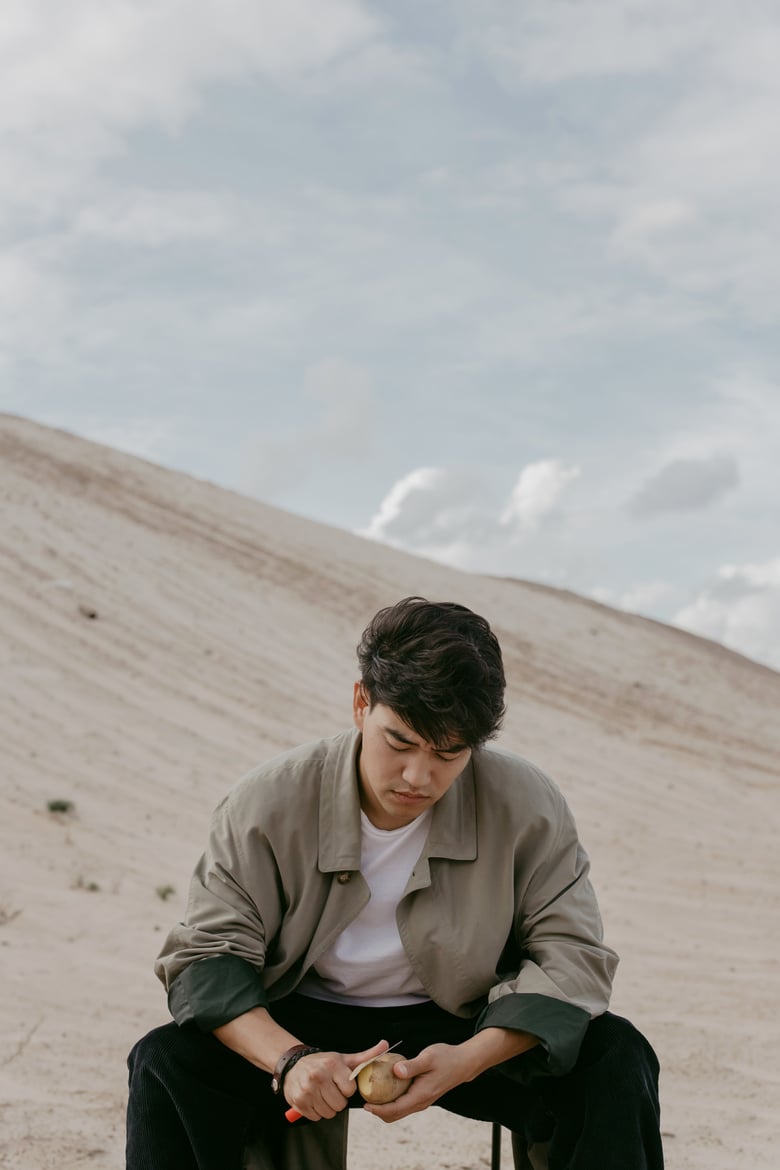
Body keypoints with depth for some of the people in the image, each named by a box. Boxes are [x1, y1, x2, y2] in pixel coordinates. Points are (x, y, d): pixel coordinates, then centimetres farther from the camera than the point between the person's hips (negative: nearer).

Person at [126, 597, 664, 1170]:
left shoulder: (528, 806, -15)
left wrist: (468, 1060, -30)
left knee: (615, 1060, -24)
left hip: (468, 1028, 0)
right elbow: (208, 956, -14)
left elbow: (571, 957, -12)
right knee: (167, 1062, -26)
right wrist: (290, 1059, -34)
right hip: (302, 1024, 0)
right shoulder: (267, 803, -16)